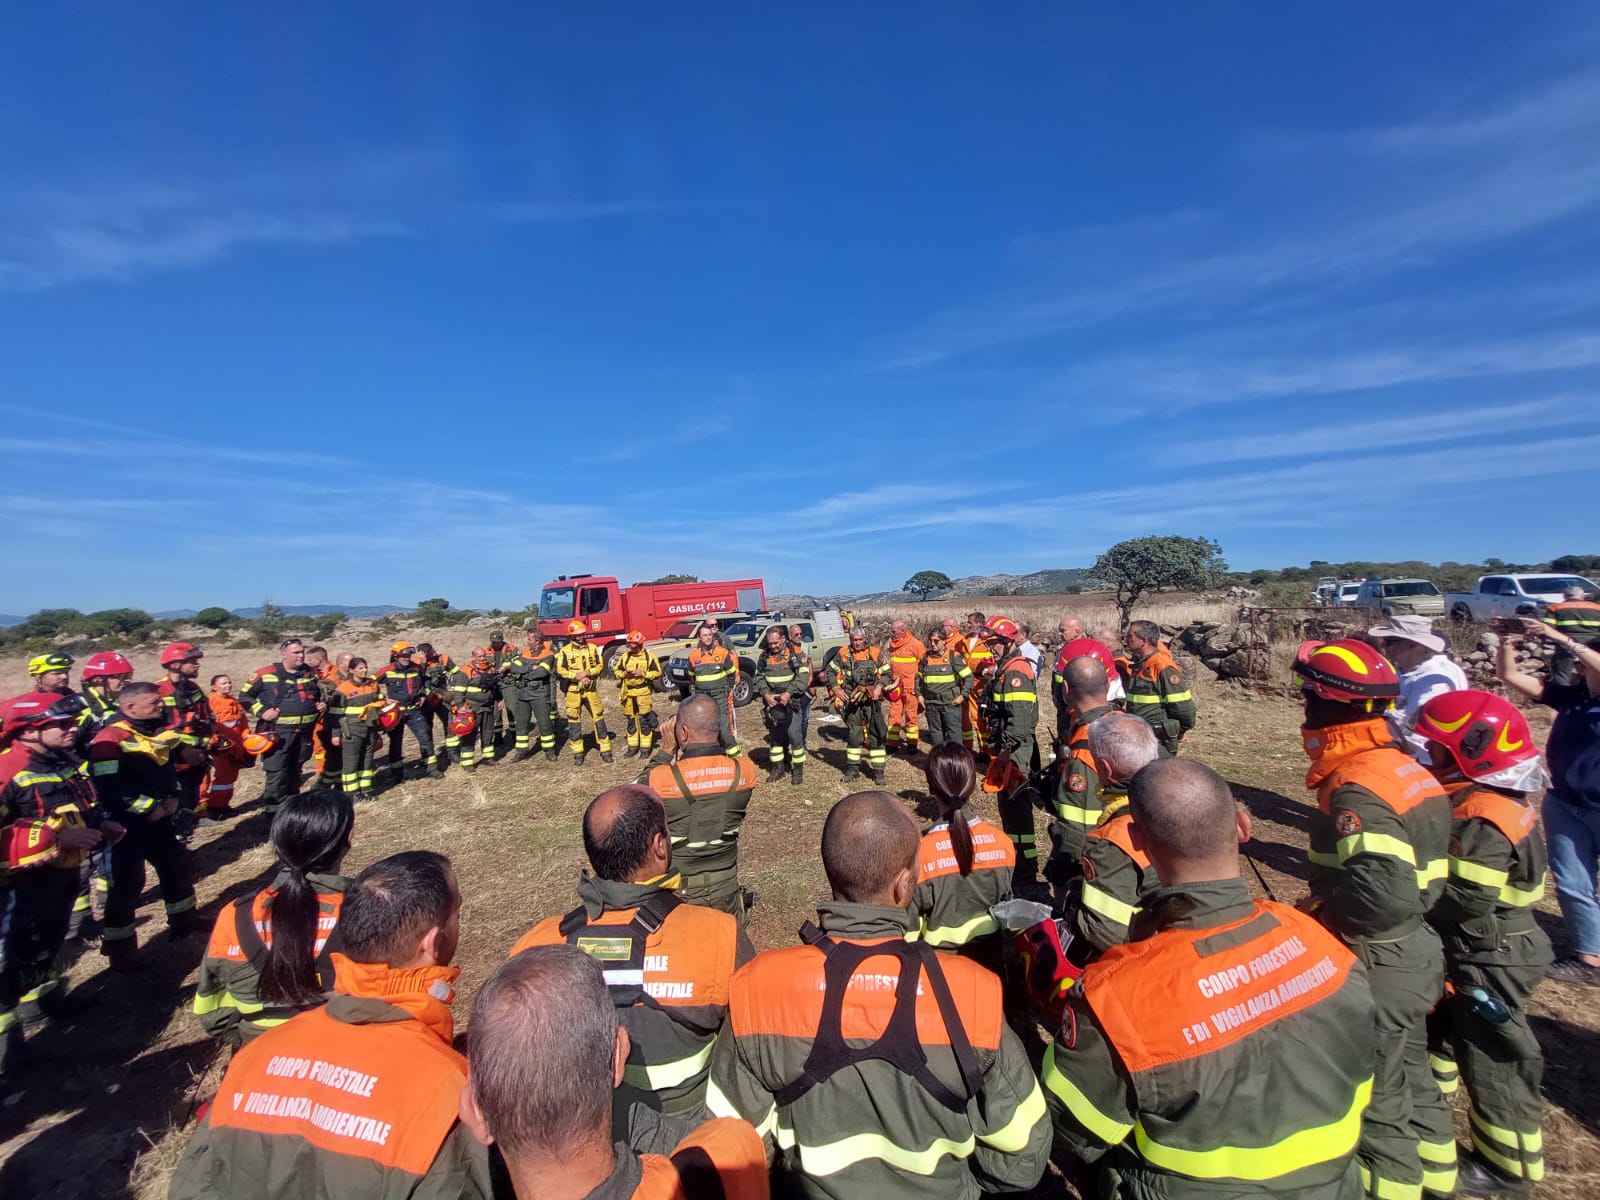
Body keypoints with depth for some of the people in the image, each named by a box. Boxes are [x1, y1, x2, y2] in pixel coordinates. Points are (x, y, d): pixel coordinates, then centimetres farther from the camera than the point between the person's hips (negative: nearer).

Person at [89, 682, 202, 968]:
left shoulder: (162, 732, 5)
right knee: (126, 884, 1)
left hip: (160, 821, 8)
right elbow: (109, 790, -25)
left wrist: (173, 799, 2)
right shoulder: (111, 740, -20)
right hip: (126, 826, -8)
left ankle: (185, 921, 36)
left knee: (177, 868, 18)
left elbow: (173, 768, 16)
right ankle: (119, 947, 18)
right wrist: (150, 808, -19)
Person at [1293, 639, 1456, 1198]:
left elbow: (1384, 896, -34)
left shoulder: (1356, 789, -28)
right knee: (1410, 1076, 28)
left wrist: (1314, 911, -17)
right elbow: (1420, 874, 10)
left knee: (1377, 1099, 11)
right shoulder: (1403, 767, 0)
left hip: (1376, 968, -9)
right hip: (1415, 952, 9)